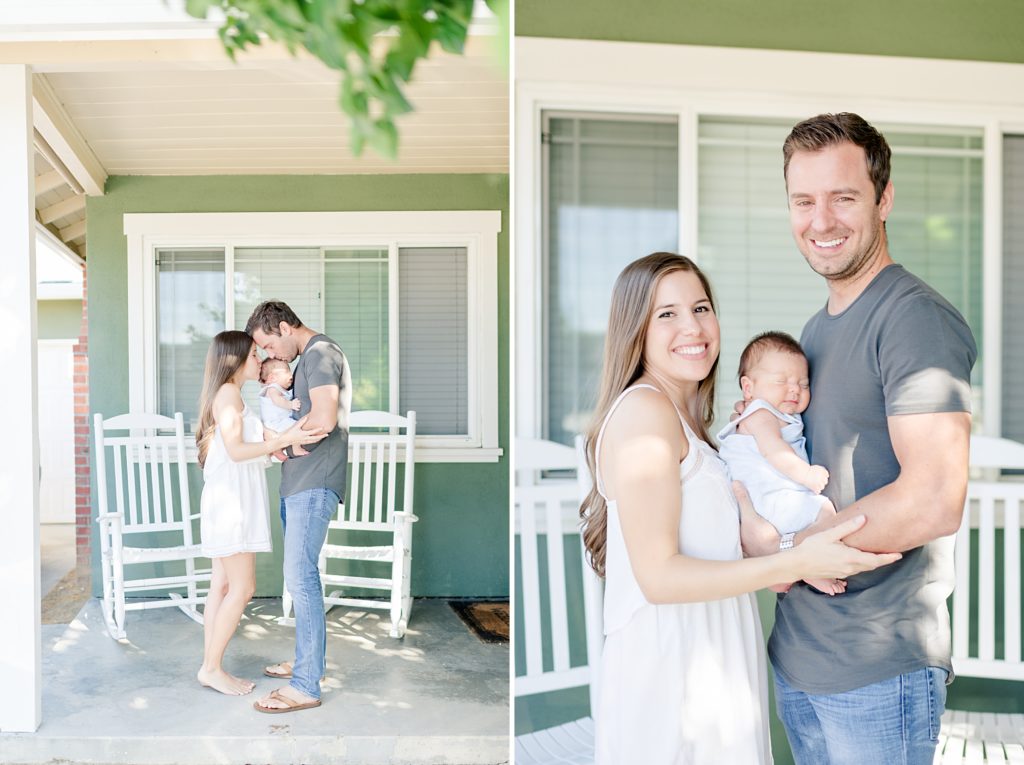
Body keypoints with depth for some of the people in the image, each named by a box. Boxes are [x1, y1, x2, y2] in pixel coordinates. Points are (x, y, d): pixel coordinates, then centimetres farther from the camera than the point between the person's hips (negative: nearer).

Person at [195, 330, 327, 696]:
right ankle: (211, 668, 3)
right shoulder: (229, 393, -12)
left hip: (232, 500, 10)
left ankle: (211, 667, 15)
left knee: (223, 586, 10)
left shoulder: (230, 394, 18)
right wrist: (283, 440, -27)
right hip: (231, 499, -10)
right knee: (242, 588, -6)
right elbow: (236, 450, -21)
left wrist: (280, 444, 16)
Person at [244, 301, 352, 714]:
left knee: (300, 577, -9)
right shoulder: (309, 359, 20)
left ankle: (306, 686, -3)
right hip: (298, 483, 10)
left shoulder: (320, 353, -11)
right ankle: (311, 659, 29)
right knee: (302, 574, 16)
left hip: (313, 485, -10)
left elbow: (324, 419, -23)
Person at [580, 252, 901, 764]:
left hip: (709, 657, 9)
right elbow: (658, 576, -21)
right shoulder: (643, 409, -17)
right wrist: (794, 564, -23)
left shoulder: (686, 415, 13)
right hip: (667, 664, -9)